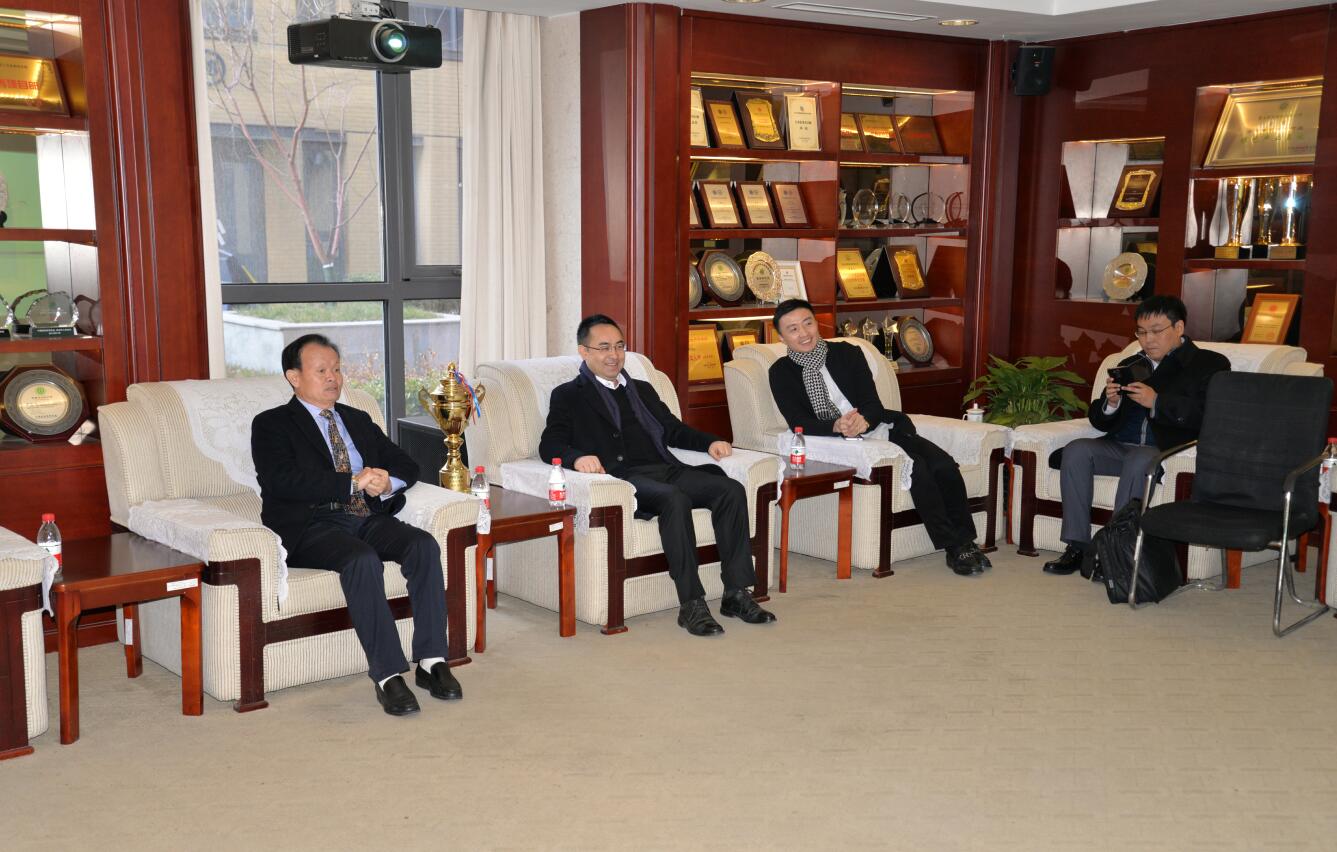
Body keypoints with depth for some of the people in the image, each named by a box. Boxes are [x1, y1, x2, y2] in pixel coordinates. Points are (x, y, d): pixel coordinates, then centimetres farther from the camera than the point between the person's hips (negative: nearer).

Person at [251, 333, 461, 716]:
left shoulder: (358, 421, 26)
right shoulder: (271, 424, 8)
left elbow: (407, 465, 22)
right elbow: (283, 481, -11)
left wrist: (387, 483, -3)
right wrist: (353, 482, -16)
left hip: (370, 518, 5)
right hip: (313, 525, -5)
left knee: (424, 545, -25)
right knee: (362, 559, -36)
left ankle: (431, 662, -26)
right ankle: (388, 676, -34)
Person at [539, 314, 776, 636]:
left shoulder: (642, 389, 31)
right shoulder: (568, 396, 13)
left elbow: (673, 429, 26)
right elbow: (550, 444, -1)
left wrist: (710, 442, 6)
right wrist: (578, 457, -24)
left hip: (665, 469, 6)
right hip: (622, 476, -6)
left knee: (731, 489, -20)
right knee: (674, 499, -36)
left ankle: (736, 593, -19)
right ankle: (691, 604, -33)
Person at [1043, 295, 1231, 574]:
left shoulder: (1209, 364, 7)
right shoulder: (1130, 366, 25)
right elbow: (1098, 420, 19)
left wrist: (1157, 402, -19)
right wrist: (1109, 404, -4)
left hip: (1167, 449, -5)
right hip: (1120, 446, 6)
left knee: (1138, 461, -36)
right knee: (1076, 451, -20)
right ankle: (1077, 546, -20)